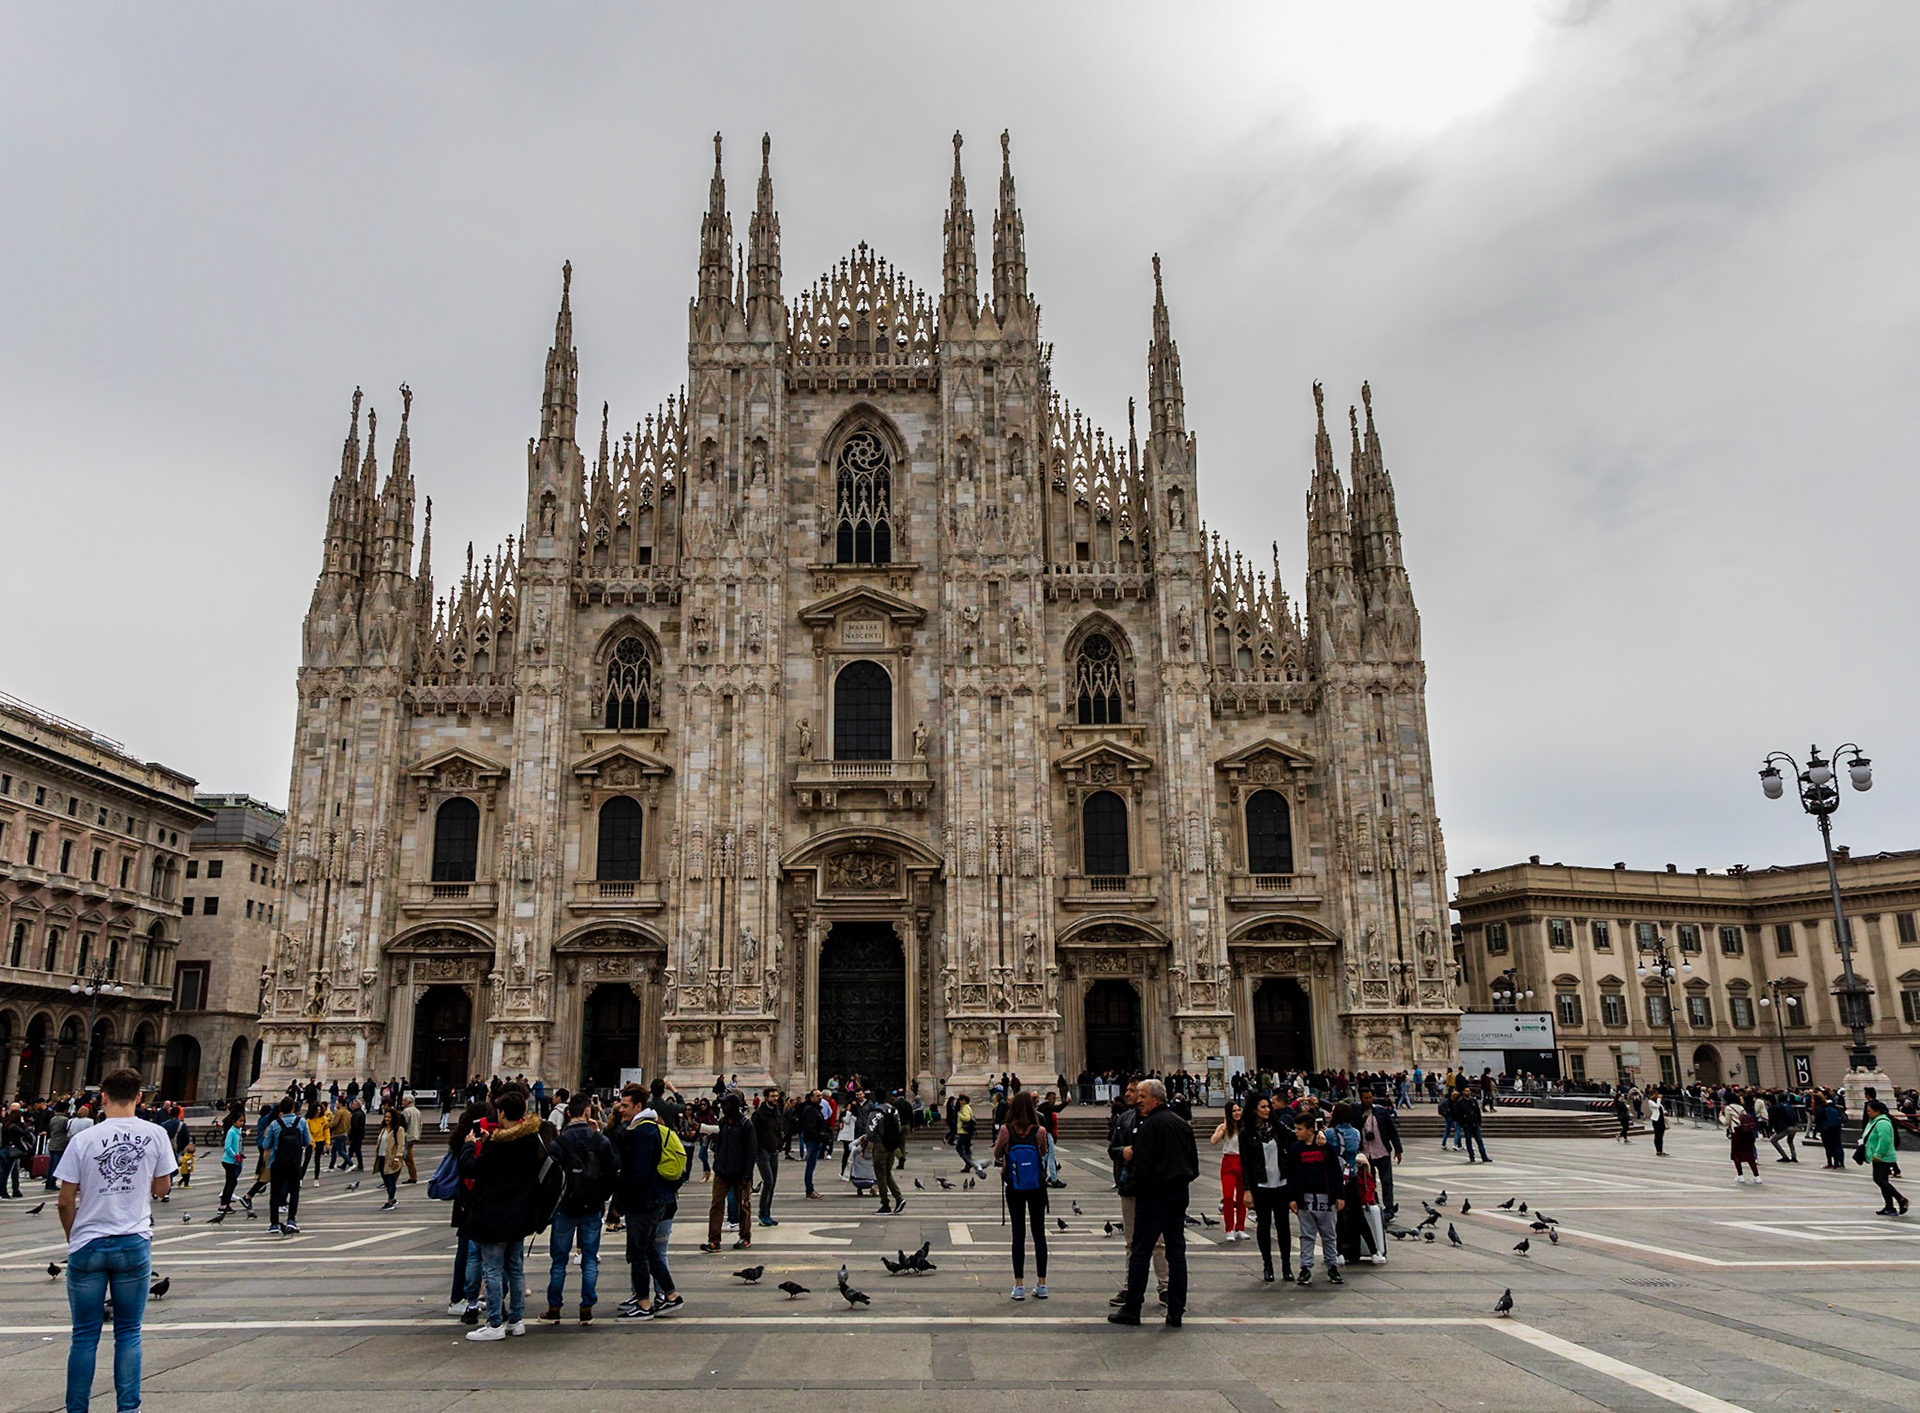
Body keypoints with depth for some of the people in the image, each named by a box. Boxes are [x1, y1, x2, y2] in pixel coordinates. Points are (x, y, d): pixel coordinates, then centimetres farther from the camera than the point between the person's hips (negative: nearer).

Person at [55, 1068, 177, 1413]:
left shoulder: (82, 1139, -6)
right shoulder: (155, 1134, -3)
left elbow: (66, 1200, -3)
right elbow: (162, 1188, 6)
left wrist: (73, 1238, 13)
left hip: (87, 1246, 0)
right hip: (134, 1243, 1)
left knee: (85, 1336, 10)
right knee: (128, 1333, 10)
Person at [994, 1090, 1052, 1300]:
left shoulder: (1006, 1130, -11)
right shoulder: (1040, 1131, -11)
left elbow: (997, 1156, 2)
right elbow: (1044, 1154, 6)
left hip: (1014, 1188, 0)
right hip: (1037, 1187, 0)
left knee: (1018, 1233, 6)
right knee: (1039, 1232, 10)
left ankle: (1019, 1285, 6)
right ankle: (1041, 1284, 14)